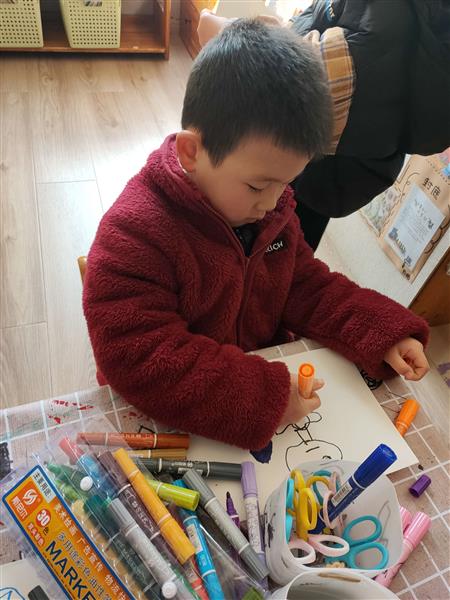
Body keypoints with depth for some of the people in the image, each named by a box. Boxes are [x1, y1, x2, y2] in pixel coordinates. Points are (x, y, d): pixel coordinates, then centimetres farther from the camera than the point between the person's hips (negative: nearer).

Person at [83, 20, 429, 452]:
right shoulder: (134, 234, -26)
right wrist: (264, 398, -33)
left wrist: (383, 333, -8)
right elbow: (137, 361, -29)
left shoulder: (270, 206, -4)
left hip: (270, 373, 5)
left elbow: (307, 286, 5)